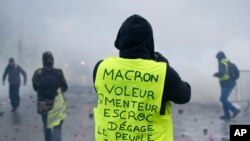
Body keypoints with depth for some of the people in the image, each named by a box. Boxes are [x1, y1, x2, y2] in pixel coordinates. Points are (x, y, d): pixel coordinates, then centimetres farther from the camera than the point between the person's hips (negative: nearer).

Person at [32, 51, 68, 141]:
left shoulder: (37, 73, -11)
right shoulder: (58, 73, -17)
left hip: (42, 104, 3)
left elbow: (35, 88, 2)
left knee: (46, 126, 23)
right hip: (56, 104, -3)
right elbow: (65, 87, -5)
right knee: (57, 127, 5)